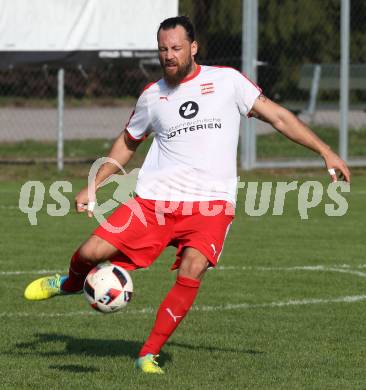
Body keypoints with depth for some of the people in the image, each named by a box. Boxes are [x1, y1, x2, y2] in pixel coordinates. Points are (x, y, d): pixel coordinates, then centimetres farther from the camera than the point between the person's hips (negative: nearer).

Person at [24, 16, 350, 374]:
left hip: (212, 201, -2)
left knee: (192, 269, -27)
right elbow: (127, 142, 25)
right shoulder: (152, 96, 10)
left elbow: (277, 116, 6)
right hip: (155, 197, 2)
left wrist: (325, 151, 2)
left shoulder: (226, 80, 3)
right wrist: (93, 186, 19)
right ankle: (71, 283, 29)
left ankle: (149, 354, -14)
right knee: (93, 252, -10)